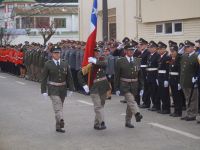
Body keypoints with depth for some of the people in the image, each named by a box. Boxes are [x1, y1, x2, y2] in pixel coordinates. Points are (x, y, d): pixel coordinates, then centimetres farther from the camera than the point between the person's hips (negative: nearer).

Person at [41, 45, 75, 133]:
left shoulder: (65, 64, 5)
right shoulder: (48, 64, -5)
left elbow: (69, 77, 8)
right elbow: (44, 78, -3)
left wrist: (71, 89, 3)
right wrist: (43, 91, -7)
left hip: (62, 88, 4)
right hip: (53, 89, -4)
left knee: (60, 107, 11)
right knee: (58, 107, -17)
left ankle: (58, 126, 20)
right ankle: (61, 122, -32)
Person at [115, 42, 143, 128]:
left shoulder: (138, 61, 7)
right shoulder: (120, 61, -4)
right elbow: (117, 76, -2)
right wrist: (117, 89, -4)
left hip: (134, 85, 4)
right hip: (124, 85, -4)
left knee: (130, 104, 11)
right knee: (131, 101, -23)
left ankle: (128, 122, 21)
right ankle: (137, 114, -40)